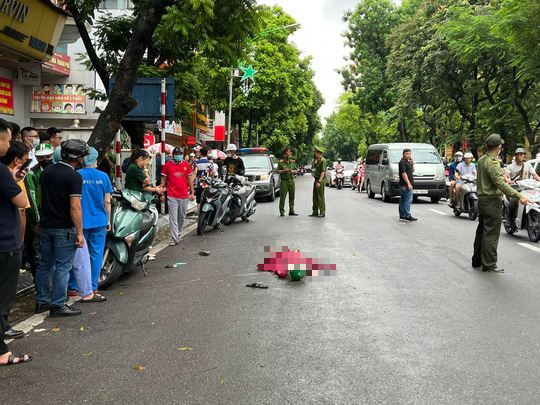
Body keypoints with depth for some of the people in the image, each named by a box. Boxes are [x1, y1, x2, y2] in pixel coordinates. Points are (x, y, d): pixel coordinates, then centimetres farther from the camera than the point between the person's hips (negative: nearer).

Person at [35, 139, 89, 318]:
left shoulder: (47, 171, 8)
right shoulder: (74, 177, -16)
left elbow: (41, 198, 15)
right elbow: (75, 207, -20)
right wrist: (80, 232, -16)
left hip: (45, 226, 7)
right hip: (64, 229, -7)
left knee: (45, 264, 16)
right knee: (62, 267, 1)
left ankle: (41, 301, 24)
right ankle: (57, 306, 5)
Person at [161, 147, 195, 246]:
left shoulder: (186, 165, 5)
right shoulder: (167, 165, 0)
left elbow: (190, 179, 10)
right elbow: (163, 180, 5)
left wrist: (192, 193, 6)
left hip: (184, 195, 3)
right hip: (172, 196, -3)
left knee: (182, 217, 13)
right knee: (173, 218, -6)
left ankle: (178, 234, 31)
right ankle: (174, 238, -5)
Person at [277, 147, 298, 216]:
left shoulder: (293, 162, 11)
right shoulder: (281, 162, 1)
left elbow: (296, 170, 16)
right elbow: (278, 171, -2)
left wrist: (293, 171, -5)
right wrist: (284, 170, -15)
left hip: (292, 180, 4)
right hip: (284, 181, -4)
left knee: (292, 196, 2)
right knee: (283, 196, -6)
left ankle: (291, 211, 8)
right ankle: (282, 211, 1)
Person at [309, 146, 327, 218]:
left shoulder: (323, 161, -14)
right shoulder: (316, 160, 16)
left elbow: (323, 172, -20)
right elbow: (312, 168, 22)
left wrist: (319, 181, -25)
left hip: (321, 180, -9)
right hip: (316, 179, 9)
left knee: (320, 196, -6)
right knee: (315, 196, 11)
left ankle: (322, 212, -1)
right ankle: (315, 211, 18)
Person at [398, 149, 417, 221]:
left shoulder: (407, 162, 19)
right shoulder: (402, 162, -11)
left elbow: (412, 170, 23)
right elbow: (403, 173, -19)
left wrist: (412, 164, 5)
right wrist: (408, 183, -23)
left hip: (404, 185, 10)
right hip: (406, 185, -10)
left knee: (403, 200, 11)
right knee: (408, 200, -12)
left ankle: (402, 216, 15)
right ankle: (407, 215, -13)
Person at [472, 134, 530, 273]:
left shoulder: (481, 160, 10)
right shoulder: (493, 163, -19)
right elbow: (501, 184, -28)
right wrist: (519, 196, -33)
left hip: (482, 199, 9)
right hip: (492, 201, -9)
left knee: (482, 231, 16)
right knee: (491, 234, -5)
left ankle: (477, 260, 24)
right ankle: (489, 264, -2)